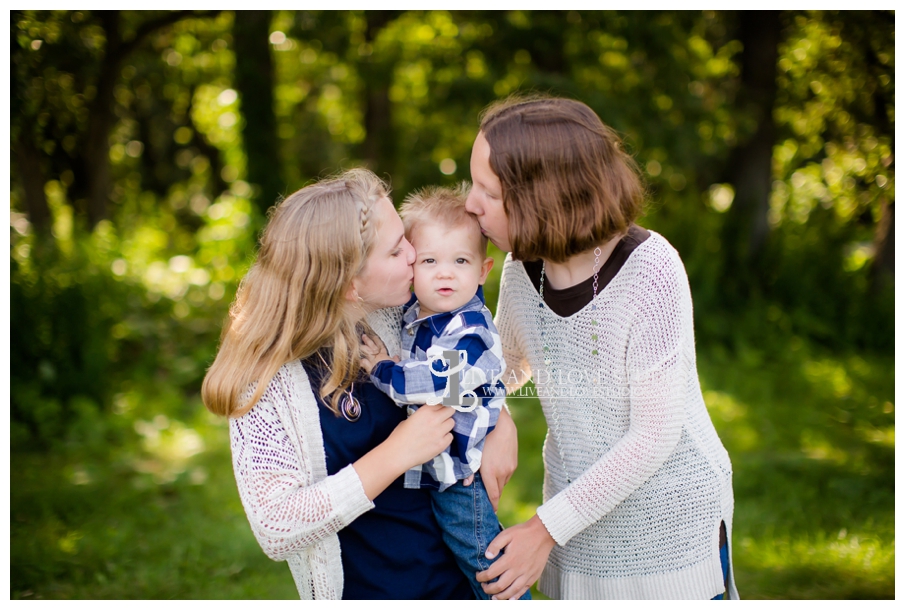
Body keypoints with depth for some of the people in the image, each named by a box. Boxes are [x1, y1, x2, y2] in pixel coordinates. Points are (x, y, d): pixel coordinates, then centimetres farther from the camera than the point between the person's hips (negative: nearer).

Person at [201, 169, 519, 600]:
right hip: (362, 590, -5)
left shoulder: (391, 317, -9)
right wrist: (394, 455, -30)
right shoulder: (269, 377, -23)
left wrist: (499, 423, -9)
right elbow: (276, 530, -27)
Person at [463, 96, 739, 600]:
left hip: (670, 524, -5)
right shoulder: (523, 265, -6)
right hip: (579, 513, 5)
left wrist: (547, 528, -19)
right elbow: (509, 366, 14)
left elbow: (655, 434, -22)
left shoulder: (650, 270, -24)